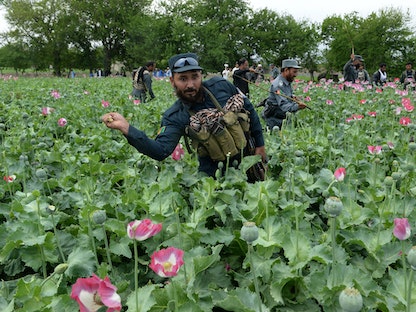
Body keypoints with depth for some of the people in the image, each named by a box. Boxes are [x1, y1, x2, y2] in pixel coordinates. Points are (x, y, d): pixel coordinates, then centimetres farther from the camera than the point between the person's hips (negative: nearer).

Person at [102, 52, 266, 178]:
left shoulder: (220, 86, -14)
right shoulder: (175, 117, -20)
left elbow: (248, 108, 1)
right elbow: (161, 150, -35)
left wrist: (259, 143, 2)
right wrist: (126, 128, -47)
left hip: (247, 155, 2)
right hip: (214, 170, -2)